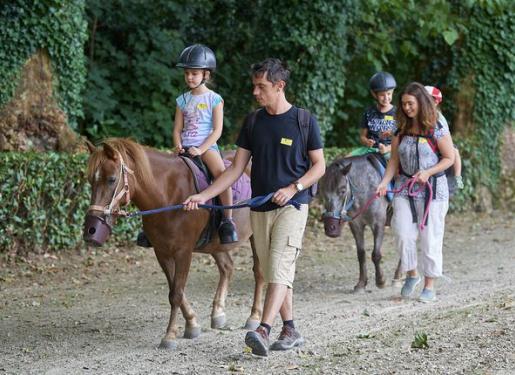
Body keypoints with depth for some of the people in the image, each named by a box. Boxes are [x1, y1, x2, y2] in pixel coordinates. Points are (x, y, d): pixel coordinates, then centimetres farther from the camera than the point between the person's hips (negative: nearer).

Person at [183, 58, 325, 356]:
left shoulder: (305, 121, -4)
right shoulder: (253, 122, 8)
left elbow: (319, 166, -1)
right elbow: (236, 169, 8)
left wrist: (293, 188, -17)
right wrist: (205, 195, -2)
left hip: (292, 206, -5)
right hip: (260, 208, 5)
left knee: (279, 270, -16)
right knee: (273, 273, 9)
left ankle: (263, 332, -27)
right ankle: (291, 332, 20)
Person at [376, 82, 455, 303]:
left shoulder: (437, 130, -8)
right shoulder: (401, 132, 6)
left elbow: (449, 158, -6)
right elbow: (394, 162, 5)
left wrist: (428, 172, -19)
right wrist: (384, 182, -9)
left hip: (432, 189, -4)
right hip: (405, 189, 4)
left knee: (430, 238, 2)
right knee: (403, 233, -7)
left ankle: (429, 287, 11)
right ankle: (411, 274, 17)